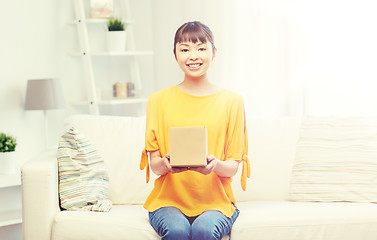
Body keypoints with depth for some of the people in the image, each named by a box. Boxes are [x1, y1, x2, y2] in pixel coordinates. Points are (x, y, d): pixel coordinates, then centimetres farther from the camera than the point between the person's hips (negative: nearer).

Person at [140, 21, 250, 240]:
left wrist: (215, 165, -21)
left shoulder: (231, 101, 5)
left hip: (215, 201, 0)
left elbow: (233, 168, 2)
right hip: (168, 199, 0)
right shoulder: (159, 100, 6)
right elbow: (155, 166, 3)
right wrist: (166, 163, -20)